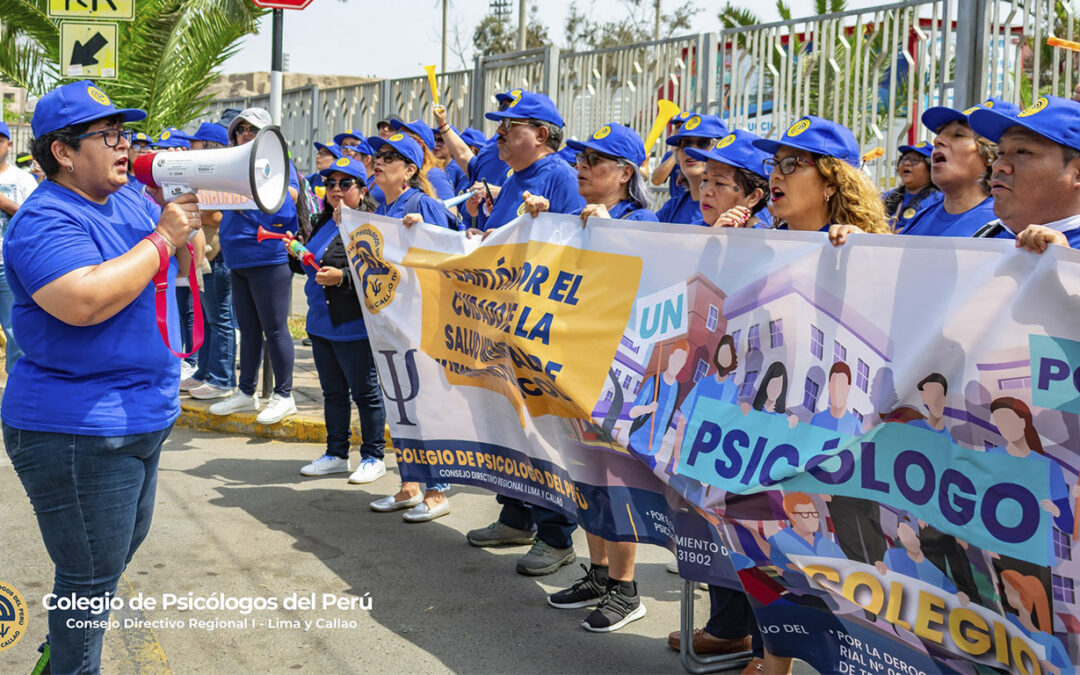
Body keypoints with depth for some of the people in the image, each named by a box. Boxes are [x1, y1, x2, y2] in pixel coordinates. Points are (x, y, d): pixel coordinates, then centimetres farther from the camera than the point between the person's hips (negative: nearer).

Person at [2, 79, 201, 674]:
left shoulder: (126, 200, 9)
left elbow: (179, 265, 19)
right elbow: (85, 301, -33)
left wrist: (186, 216, 0)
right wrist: (162, 237, -24)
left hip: (141, 418, 10)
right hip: (77, 432, -10)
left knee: (124, 545, 24)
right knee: (93, 575, 0)